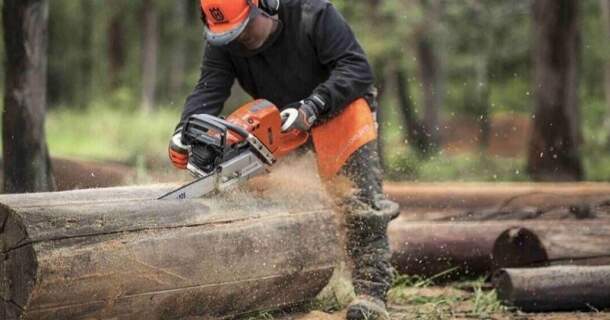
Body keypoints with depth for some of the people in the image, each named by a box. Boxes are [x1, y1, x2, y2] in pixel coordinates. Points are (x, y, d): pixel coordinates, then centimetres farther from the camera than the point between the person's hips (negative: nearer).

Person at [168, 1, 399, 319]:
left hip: (338, 111, -6)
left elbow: (357, 68, -31)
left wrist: (312, 108, -42)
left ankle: (371, 294, -19)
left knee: (360, 203, -19)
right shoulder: (223, 42, -15)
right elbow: (208, 89, -26)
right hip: (283, 124, 6)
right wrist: (184, 132, -45)